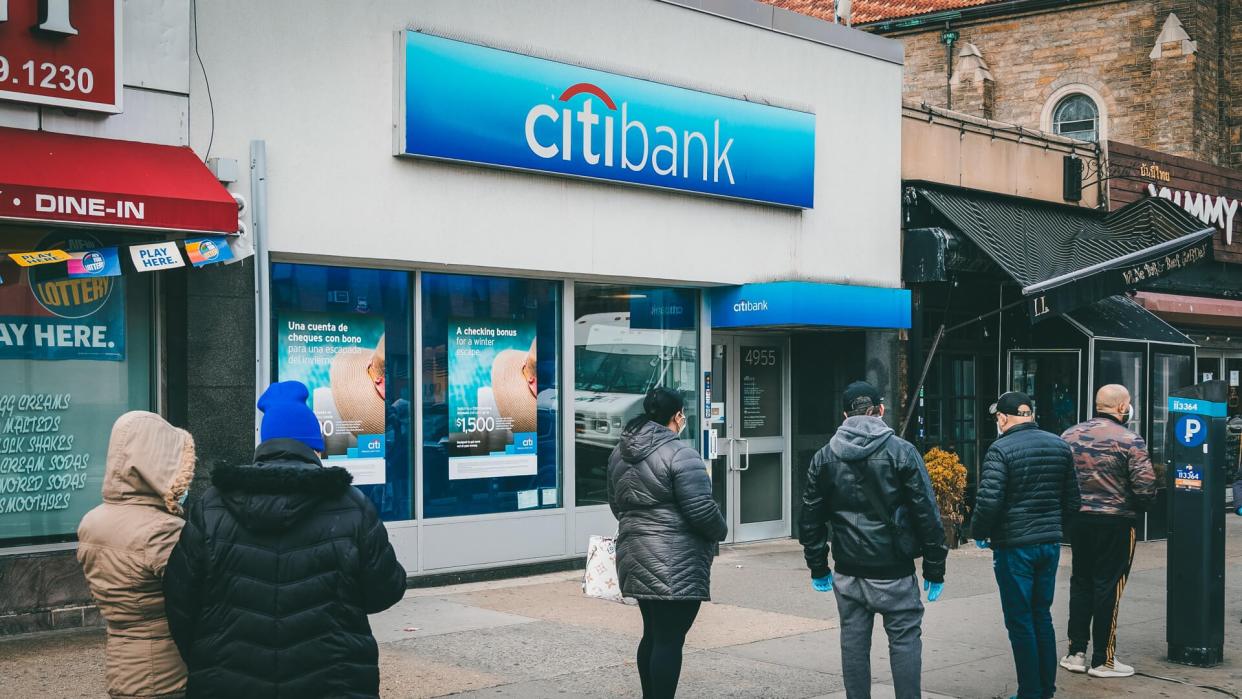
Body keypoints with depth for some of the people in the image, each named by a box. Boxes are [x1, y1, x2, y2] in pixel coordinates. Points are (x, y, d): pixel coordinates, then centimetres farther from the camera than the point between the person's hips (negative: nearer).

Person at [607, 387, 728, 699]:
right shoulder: (680, 454, -15)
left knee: (653, 635, 17)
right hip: (675, 563, -8)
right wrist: (721, 531, 2)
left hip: (634, 555, 8)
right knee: (670, 639, -4)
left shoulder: (620, 453, 11)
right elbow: (701, 509, -16)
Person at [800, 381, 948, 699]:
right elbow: (927, 514, -6)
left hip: (848, 571, 3)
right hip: (894, 571, -3)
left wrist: (818, 568, 15)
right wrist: (934, 568, 0)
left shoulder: (824, 458, 5)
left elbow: (811, 518, 7)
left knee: (854, 642, 10)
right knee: (905, 640, 4)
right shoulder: (902, 451, -6)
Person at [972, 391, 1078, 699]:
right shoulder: (1059, 446, 6)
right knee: (1042, 616, 17)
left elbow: (989, 501, -20)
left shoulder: (1001, 449, -14)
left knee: (1020, 622, 4)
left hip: (1014, 546, -6)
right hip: (1050, 543, 6)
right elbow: (1072, 501, 9)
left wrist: (979, 533, -4)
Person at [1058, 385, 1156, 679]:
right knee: (1107, 587, 3)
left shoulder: (1070, 435, 3)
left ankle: (1076, 652, 20)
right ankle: (1103, 660, 11)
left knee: (1080, 583, 16)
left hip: (1077, 519, 5)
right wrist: (1137, 507, 2)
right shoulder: (1129, 441, -12)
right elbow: (1145, 487, -17)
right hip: (1115, 522, -5)